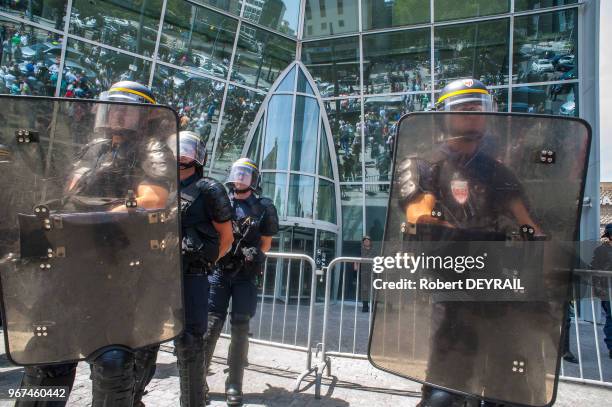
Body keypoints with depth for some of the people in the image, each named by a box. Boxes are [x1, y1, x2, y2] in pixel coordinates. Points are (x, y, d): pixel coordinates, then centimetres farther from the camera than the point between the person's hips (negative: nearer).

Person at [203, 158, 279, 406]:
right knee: (211, 324, -1)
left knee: (240, 328, 2)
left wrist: (253, 253, -10)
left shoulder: (263, 208, 3)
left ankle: (234, 384, 12)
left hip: (245, 275, 0)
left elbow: (266, 244, 9)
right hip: (219, 271, 1)